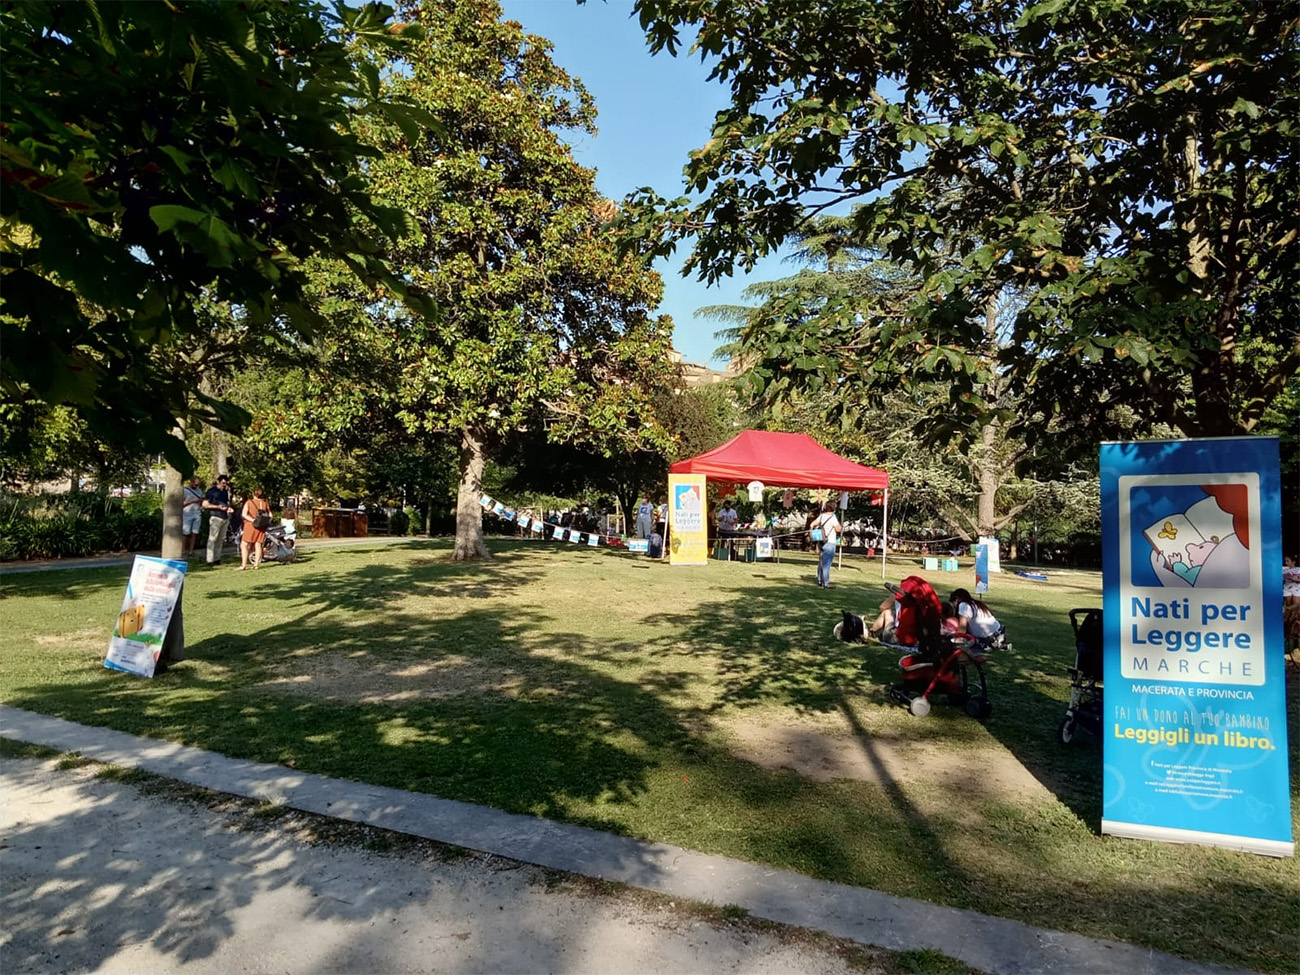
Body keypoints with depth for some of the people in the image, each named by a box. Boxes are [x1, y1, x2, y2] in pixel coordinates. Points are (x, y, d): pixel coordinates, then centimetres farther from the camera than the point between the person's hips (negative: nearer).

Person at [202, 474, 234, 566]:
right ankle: (210, 560, -7)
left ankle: (217, 558, 12)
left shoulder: (225, 491, 19)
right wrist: (218, 507, -14)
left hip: (225, 517, 7)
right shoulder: (212, 490, -1)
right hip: (215, 517, -7)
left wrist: (229, 508, 8)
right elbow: (205, 504, -6)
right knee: (212, 539, -7)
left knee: (221, 539, 7)